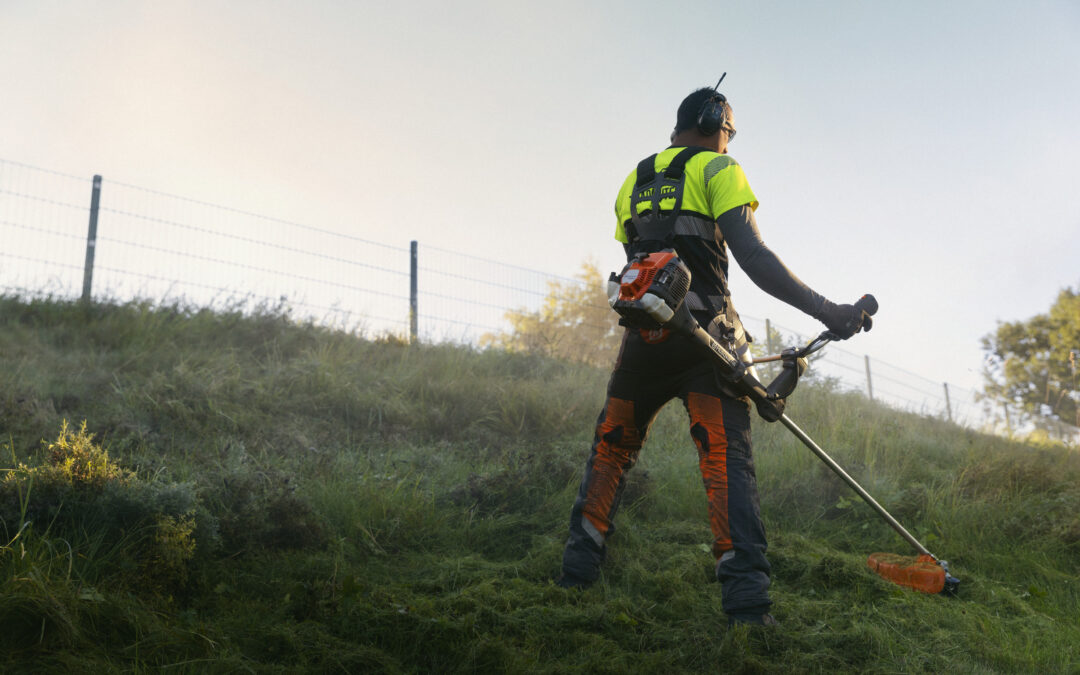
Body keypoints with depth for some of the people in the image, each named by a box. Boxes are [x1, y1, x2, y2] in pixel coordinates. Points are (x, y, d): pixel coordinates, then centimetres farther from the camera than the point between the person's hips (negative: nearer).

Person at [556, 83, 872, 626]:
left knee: (611, 449, 17)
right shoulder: (718, 170, 1)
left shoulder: (633, 182, 20)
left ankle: (578, 571, 17)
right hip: (704, 335, -4)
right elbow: (752, 256, -13)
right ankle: (747, 600, -14)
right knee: (728, 459, -6)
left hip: (642, 333, 5)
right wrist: (825, 310, -17)